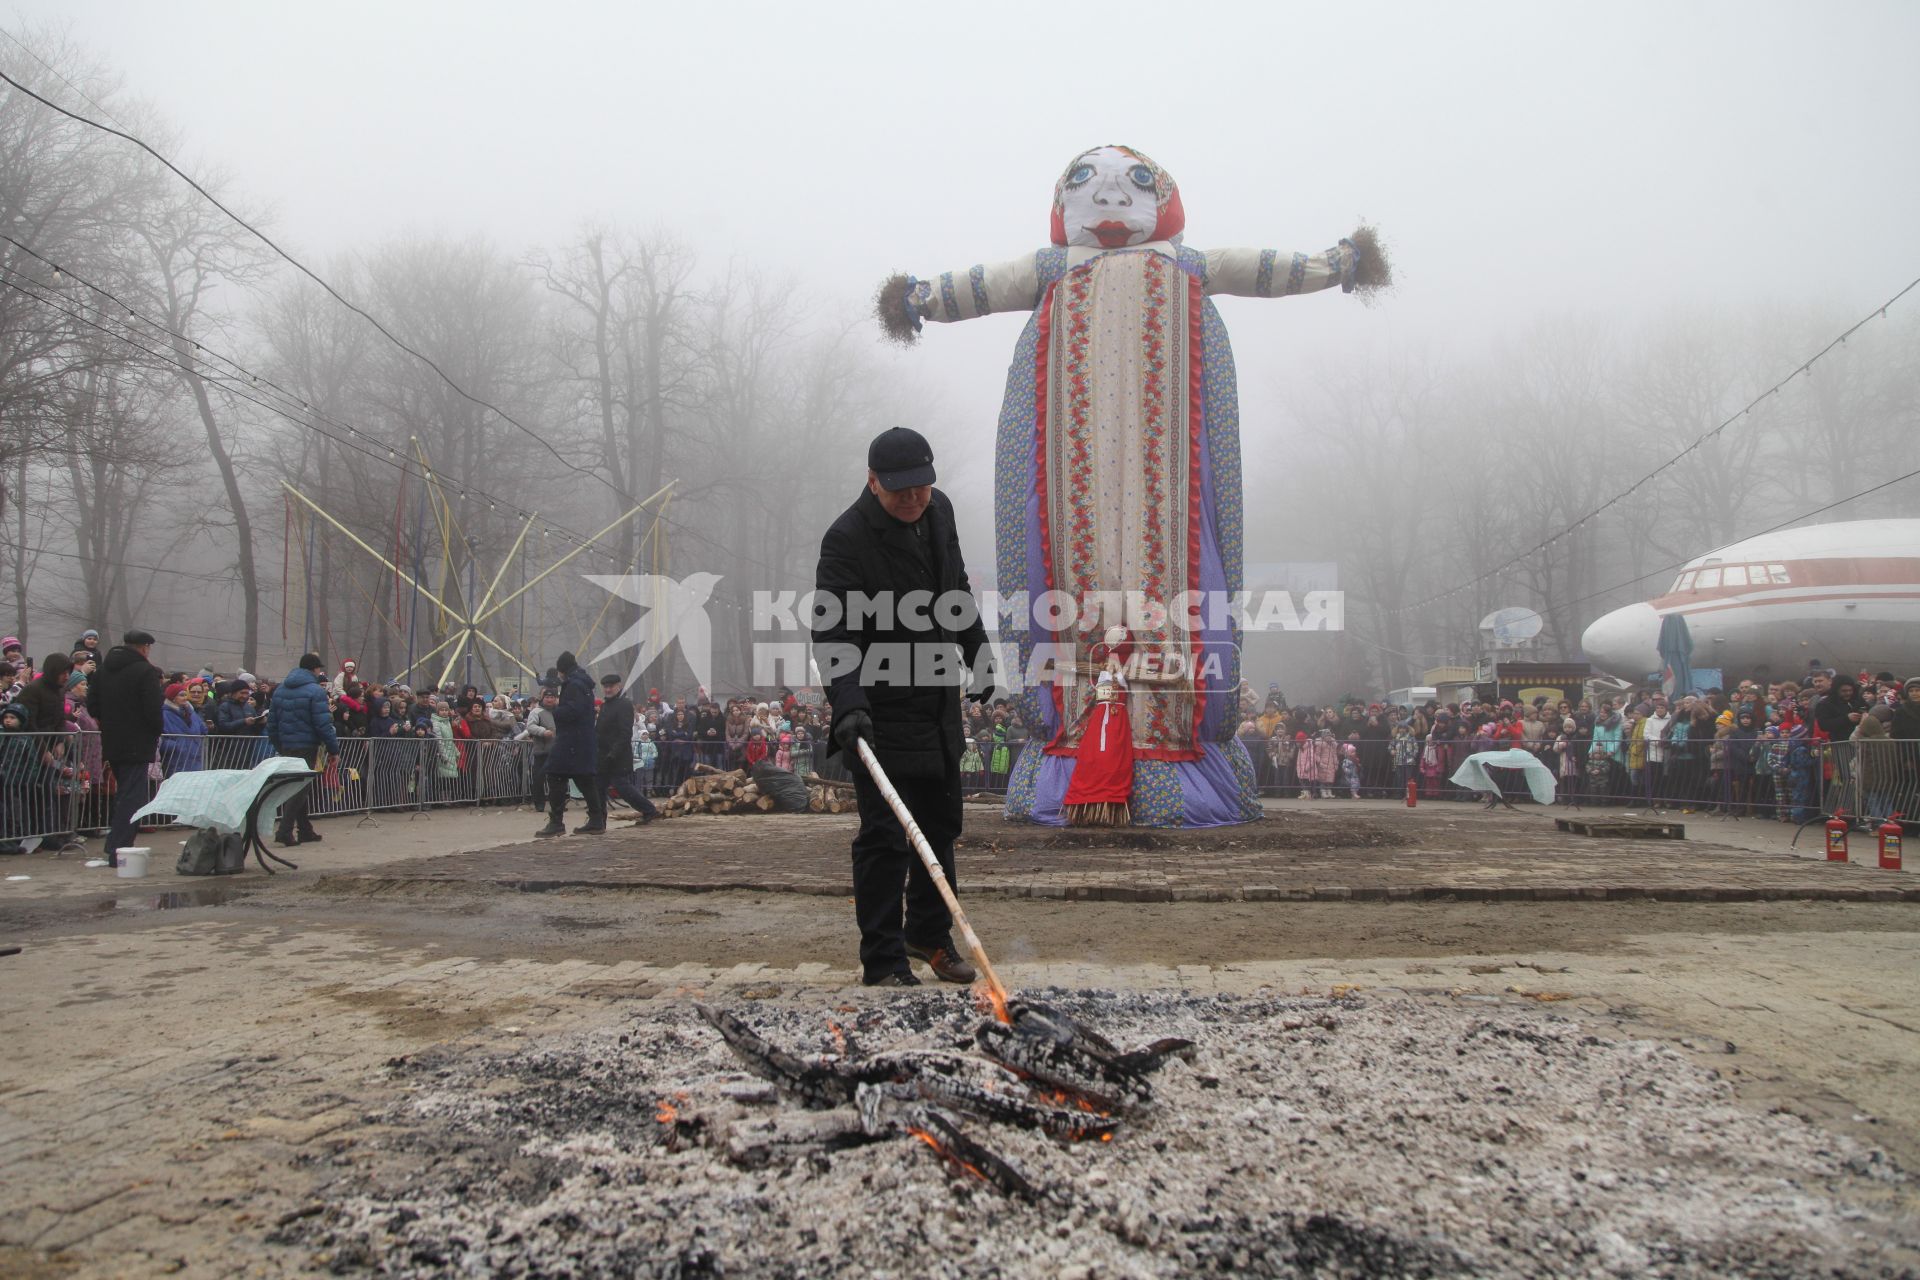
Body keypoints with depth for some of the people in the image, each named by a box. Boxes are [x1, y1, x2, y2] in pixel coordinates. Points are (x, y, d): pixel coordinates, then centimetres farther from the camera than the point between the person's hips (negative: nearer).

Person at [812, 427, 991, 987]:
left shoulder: (938, 510, 3)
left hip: (939, 702, 8)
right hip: (880, 712, -7)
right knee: (884, 835, -7)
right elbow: (832, 632, -29)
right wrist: (847, 706, -42)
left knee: (941, 823, 16)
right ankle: (882, 961, 4)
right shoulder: (847, 539, -20)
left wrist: (978, 657, 22)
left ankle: (929, 934, 33)